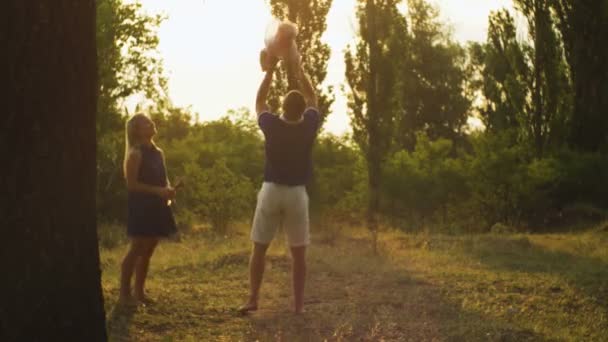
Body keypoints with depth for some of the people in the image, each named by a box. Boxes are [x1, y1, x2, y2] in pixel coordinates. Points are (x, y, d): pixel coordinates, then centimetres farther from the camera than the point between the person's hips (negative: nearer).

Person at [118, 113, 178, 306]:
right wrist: (158, 191, -20)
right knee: (137, 249, -7)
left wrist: (168, 190, 0)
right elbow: (131, 184, -15)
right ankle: (124, 294, -3)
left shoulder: (158, 153, 14)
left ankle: (139, 292, 17)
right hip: (141, 207, -8)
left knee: (148, 250, 10)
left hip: (156, 207, 8)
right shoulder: (135, 154, -10)